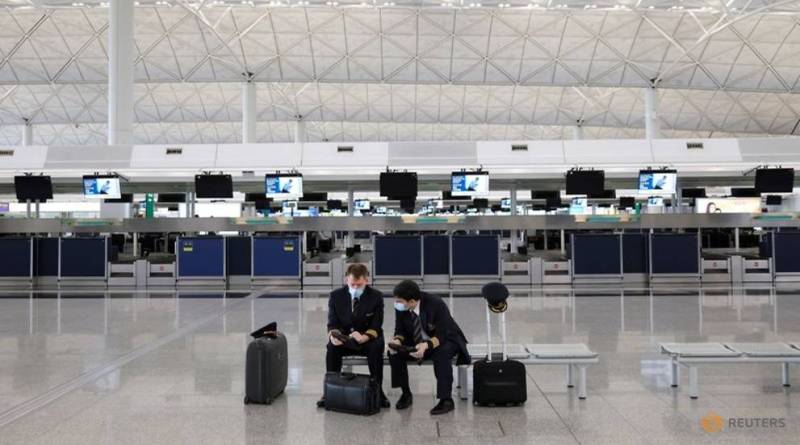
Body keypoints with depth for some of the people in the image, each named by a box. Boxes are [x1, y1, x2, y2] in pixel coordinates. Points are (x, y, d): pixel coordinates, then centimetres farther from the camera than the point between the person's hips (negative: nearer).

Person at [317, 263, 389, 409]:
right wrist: (333, 335, -29)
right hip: (344, 338, 1)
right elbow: (332, 323, -3)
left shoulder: (376, 296, -8)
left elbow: (376, 327, -12)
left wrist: (364, 337, -34)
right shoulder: (336, 295, -3)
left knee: (376, 348, -33)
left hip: (368, 338, -1)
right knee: (332, 347, -30)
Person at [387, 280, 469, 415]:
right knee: (395, 353, -18)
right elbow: (401, 330, -5)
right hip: (417, 342, 5)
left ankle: (446, 399, -23)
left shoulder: (436, 304, -30)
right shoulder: (401, 308, -16)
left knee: (441, 355, -37)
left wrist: (426, 345, -49)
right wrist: (397, 341, -29)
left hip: (445, 340, -5)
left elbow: (442, 334, -30)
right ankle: (406, 394, 1)